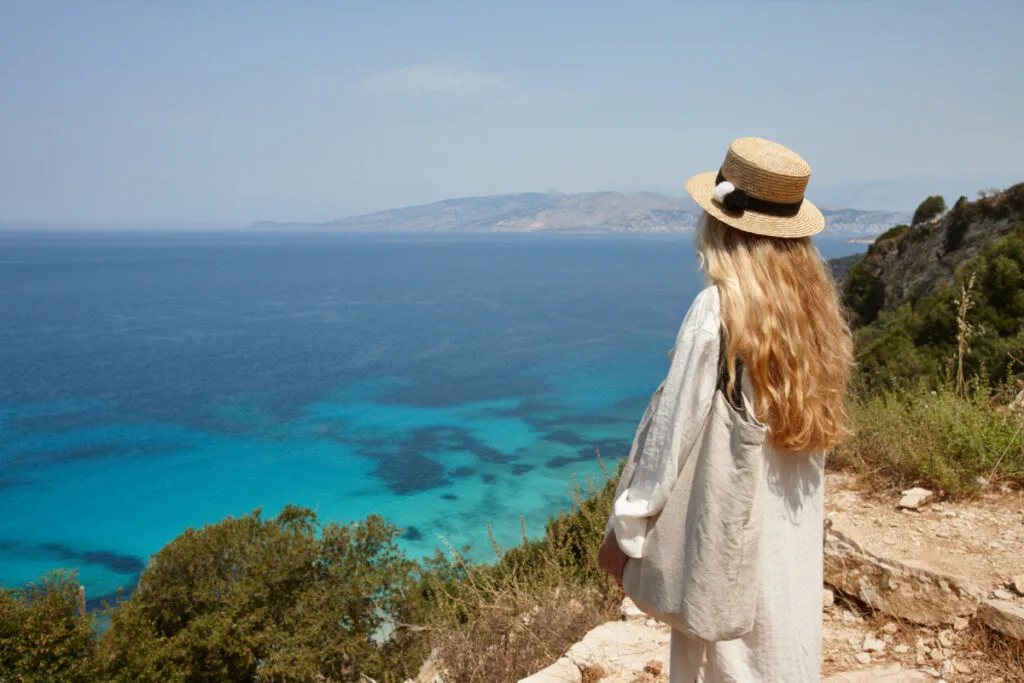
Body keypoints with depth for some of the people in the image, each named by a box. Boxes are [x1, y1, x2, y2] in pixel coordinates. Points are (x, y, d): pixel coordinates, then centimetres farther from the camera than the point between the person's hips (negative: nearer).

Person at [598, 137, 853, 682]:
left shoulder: (718, 309, -20)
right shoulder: (815, 304, -2)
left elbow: (673, 432, -17)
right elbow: (814, 420, 3)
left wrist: (625, 533, -7)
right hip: (797, 531, 6)